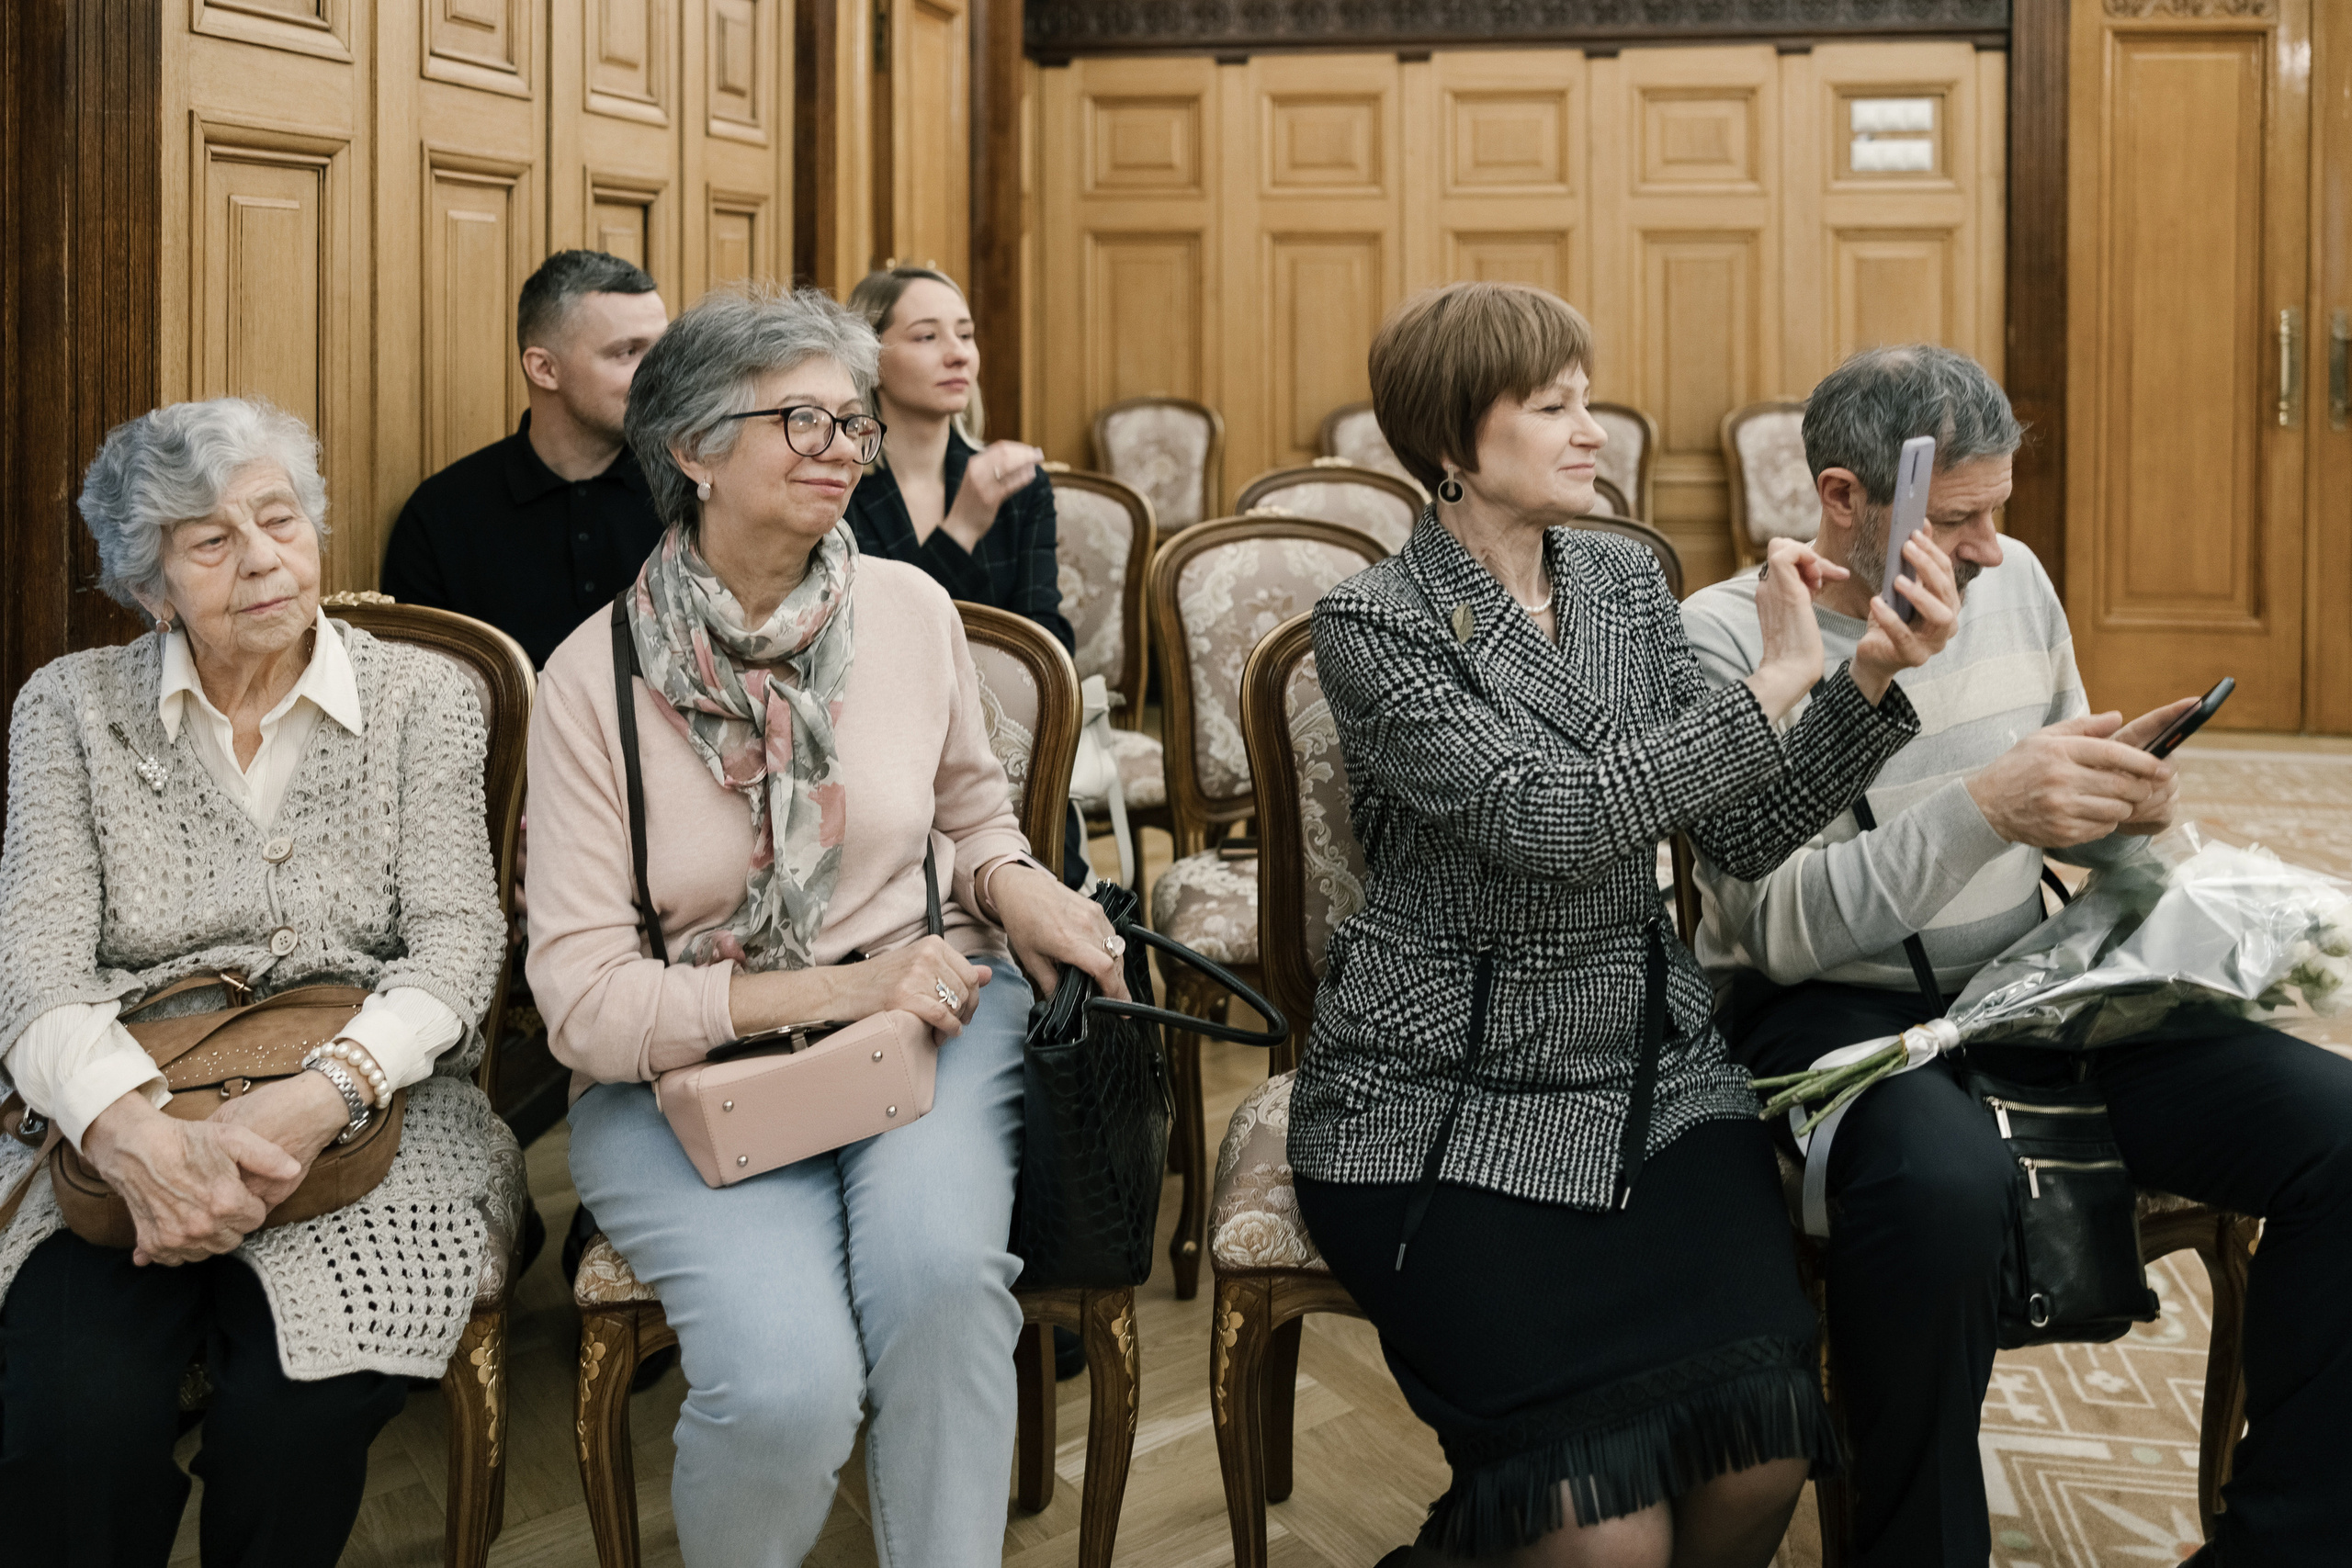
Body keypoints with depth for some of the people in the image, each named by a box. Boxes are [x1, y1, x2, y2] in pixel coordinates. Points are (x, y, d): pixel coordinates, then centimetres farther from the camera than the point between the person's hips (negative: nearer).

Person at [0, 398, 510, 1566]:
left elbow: (454, 944, -2)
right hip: (124, 1124, 0)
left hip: (363, 1110, 0)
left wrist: (323, 1095, -23)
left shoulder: (421, 697, 7)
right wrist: (138, 1134, -25)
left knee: (300, 1405, -27)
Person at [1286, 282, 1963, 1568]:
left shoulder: (1626, 582, 10)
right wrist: (1778, 678, -18)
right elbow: (1553, 818, -21)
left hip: (1654, 1069, 5)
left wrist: (1872, 678, -9)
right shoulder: (1374, 626, -8)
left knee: (1765, 1452, -19)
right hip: (1447, 1103, -5)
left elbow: (1746, 834, 5)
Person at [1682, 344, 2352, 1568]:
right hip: (1832, 1012, -6)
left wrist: (2116, 803, -5)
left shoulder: (2012, 582, 8)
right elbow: (1783, 925, -17)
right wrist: (1984, 808, -27)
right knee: (1940, 1182, -40)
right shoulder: (1726, 638, -10)